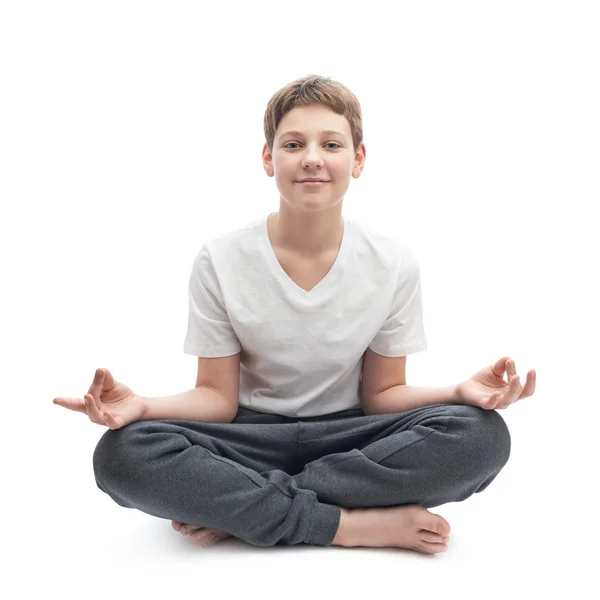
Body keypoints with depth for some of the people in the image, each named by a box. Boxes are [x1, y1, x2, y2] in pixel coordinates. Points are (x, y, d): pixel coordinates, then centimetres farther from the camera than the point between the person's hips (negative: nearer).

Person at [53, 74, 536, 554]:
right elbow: (218, 397, -5)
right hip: (252, 438, 0)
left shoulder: (393, 264, -6)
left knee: (482, 434, -28)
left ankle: (233, 510, -23)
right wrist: (141, 406, -25)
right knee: (122, 453, -29)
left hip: (347, 438, 1)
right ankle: (358, 524, -25)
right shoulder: (221, 261, -8)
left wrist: (461, 391, -20)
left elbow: (381, 394, -1)